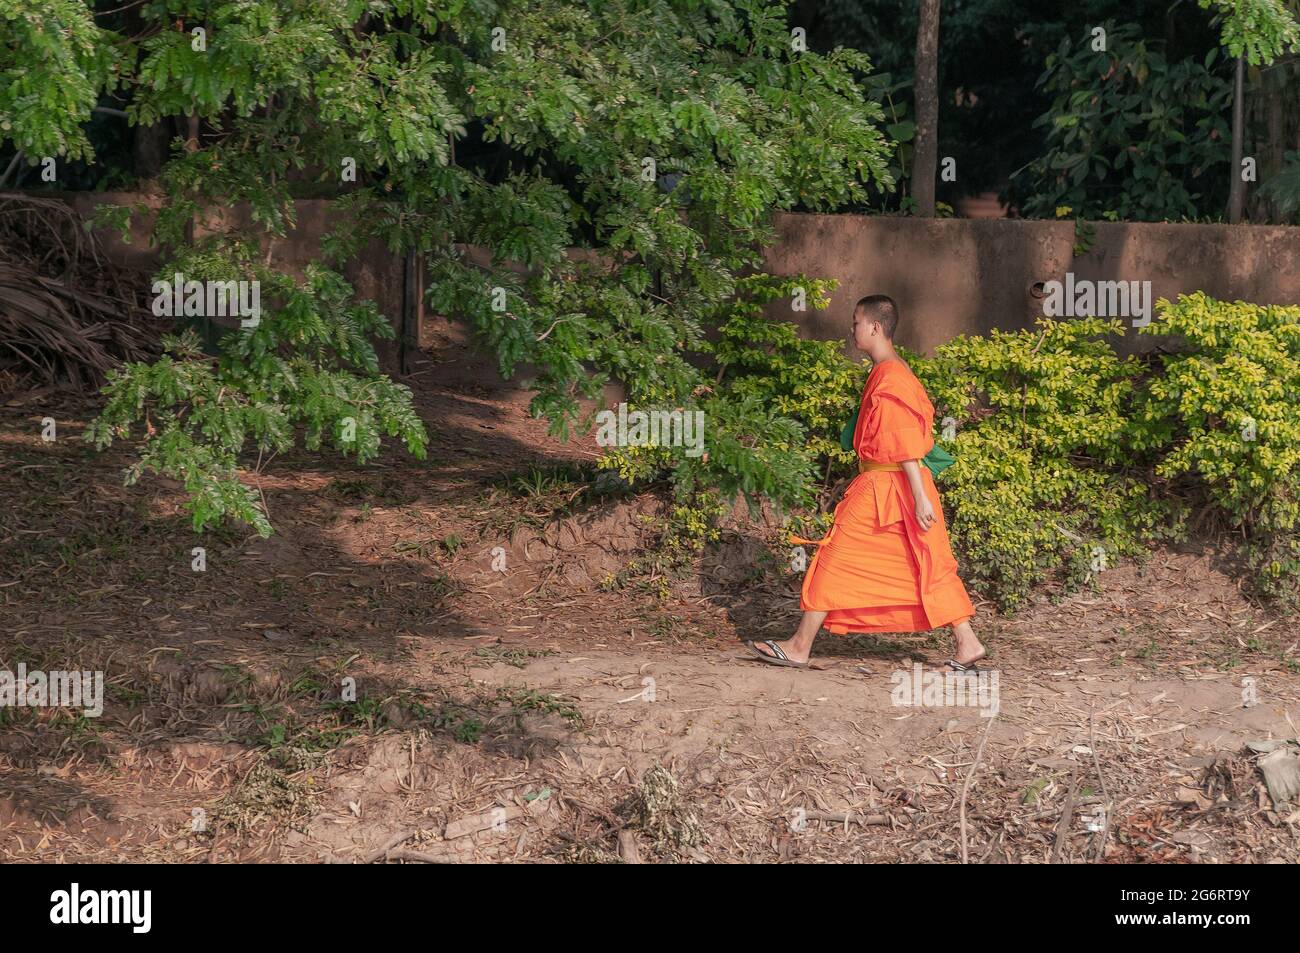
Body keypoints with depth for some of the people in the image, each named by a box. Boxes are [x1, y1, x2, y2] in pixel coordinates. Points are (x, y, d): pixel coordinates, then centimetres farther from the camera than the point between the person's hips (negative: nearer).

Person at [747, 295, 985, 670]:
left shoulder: (889, 378, -17)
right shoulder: (893, 372, 13)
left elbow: (906, 445, -21)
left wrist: (920, 498, -23)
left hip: (882, 488, -10)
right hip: (894, 485, 10)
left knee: (836, 559, -3)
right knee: (930, 566, 10)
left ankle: (799, 647, 3)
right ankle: (967, 644, 9)